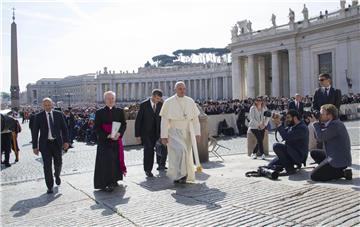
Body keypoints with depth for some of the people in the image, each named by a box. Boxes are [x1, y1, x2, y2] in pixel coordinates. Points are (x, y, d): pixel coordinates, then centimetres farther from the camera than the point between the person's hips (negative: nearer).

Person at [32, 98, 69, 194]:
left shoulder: (59, 114, 2)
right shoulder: (38, 116, -2)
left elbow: (64, 128, 4)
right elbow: (35, 132, -1)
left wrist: (66, 141, -4)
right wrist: (35, 146, -3)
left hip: (57, 143, 2)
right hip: (45, 144, -1)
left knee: (58, 163, 9)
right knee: (47, 165, 0)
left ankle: (57, 176, 42)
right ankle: (50, 186, 12)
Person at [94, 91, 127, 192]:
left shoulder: (120, 111, 7)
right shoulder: (99, 112, 0)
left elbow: (124, 124, 4)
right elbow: (97, 128, -3)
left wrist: (119, 133, -15)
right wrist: (107, 135, -16)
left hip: (117, 140, 3)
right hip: (104, 141, -3)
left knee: (116, 160, 7)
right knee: (106, 161, -7)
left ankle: (114, 180, 22)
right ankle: (105, 183, -3)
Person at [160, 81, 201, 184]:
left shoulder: (190, 101, 4)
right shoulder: (168, 102, -5)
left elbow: (195, 118, 6)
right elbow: (164, 120, -5)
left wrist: (197, 132, 1)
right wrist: (164, 136, -10)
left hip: (187, 133, 4)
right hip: (174, 132, -4)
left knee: (187, 154, 9)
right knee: (179, 151, -21)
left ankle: (186, 175, 25)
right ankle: (179, 175, -11)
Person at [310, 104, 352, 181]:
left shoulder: (335, 125, -20)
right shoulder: (330, 124, 11)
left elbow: (321, 137, -20)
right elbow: (317, 137, 10)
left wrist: (316, 123, -12)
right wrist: (318, 123, -1)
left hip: (339, 160, -10)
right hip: (334, 157, 10)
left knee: (314, 176, -7)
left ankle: (343, 173, -6)